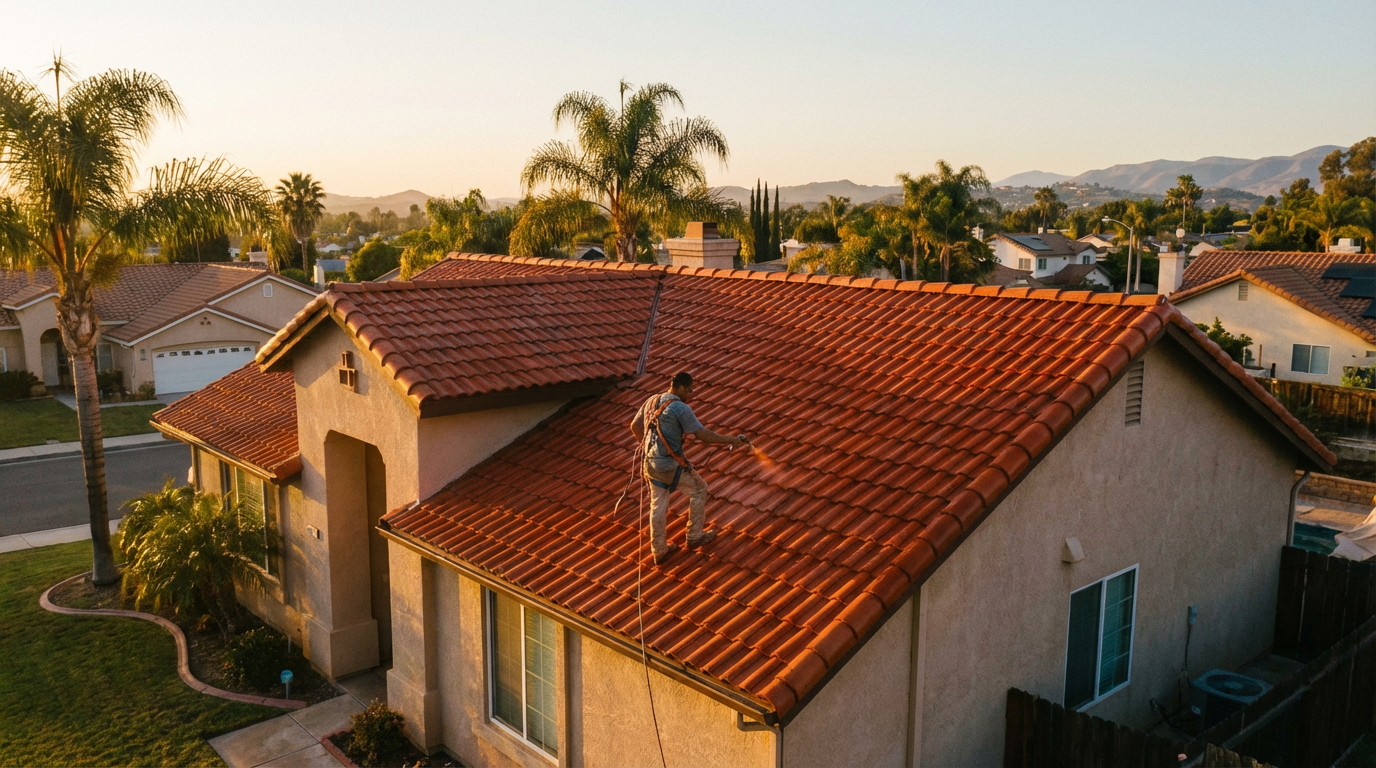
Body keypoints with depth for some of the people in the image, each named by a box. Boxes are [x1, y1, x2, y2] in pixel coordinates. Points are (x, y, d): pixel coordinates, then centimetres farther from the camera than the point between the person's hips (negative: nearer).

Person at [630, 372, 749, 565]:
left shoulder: (652, 401, 8)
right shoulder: (681, 408, -16)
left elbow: (634, 426, 17)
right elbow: (702, 434, -17)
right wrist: (731, 440, -9)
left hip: (651, 463, 7)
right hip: (670, 465, -7)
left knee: (658, 505, 16)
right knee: (699, 488, 15)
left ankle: (659, 551, 23)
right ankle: (695, 536, 23)